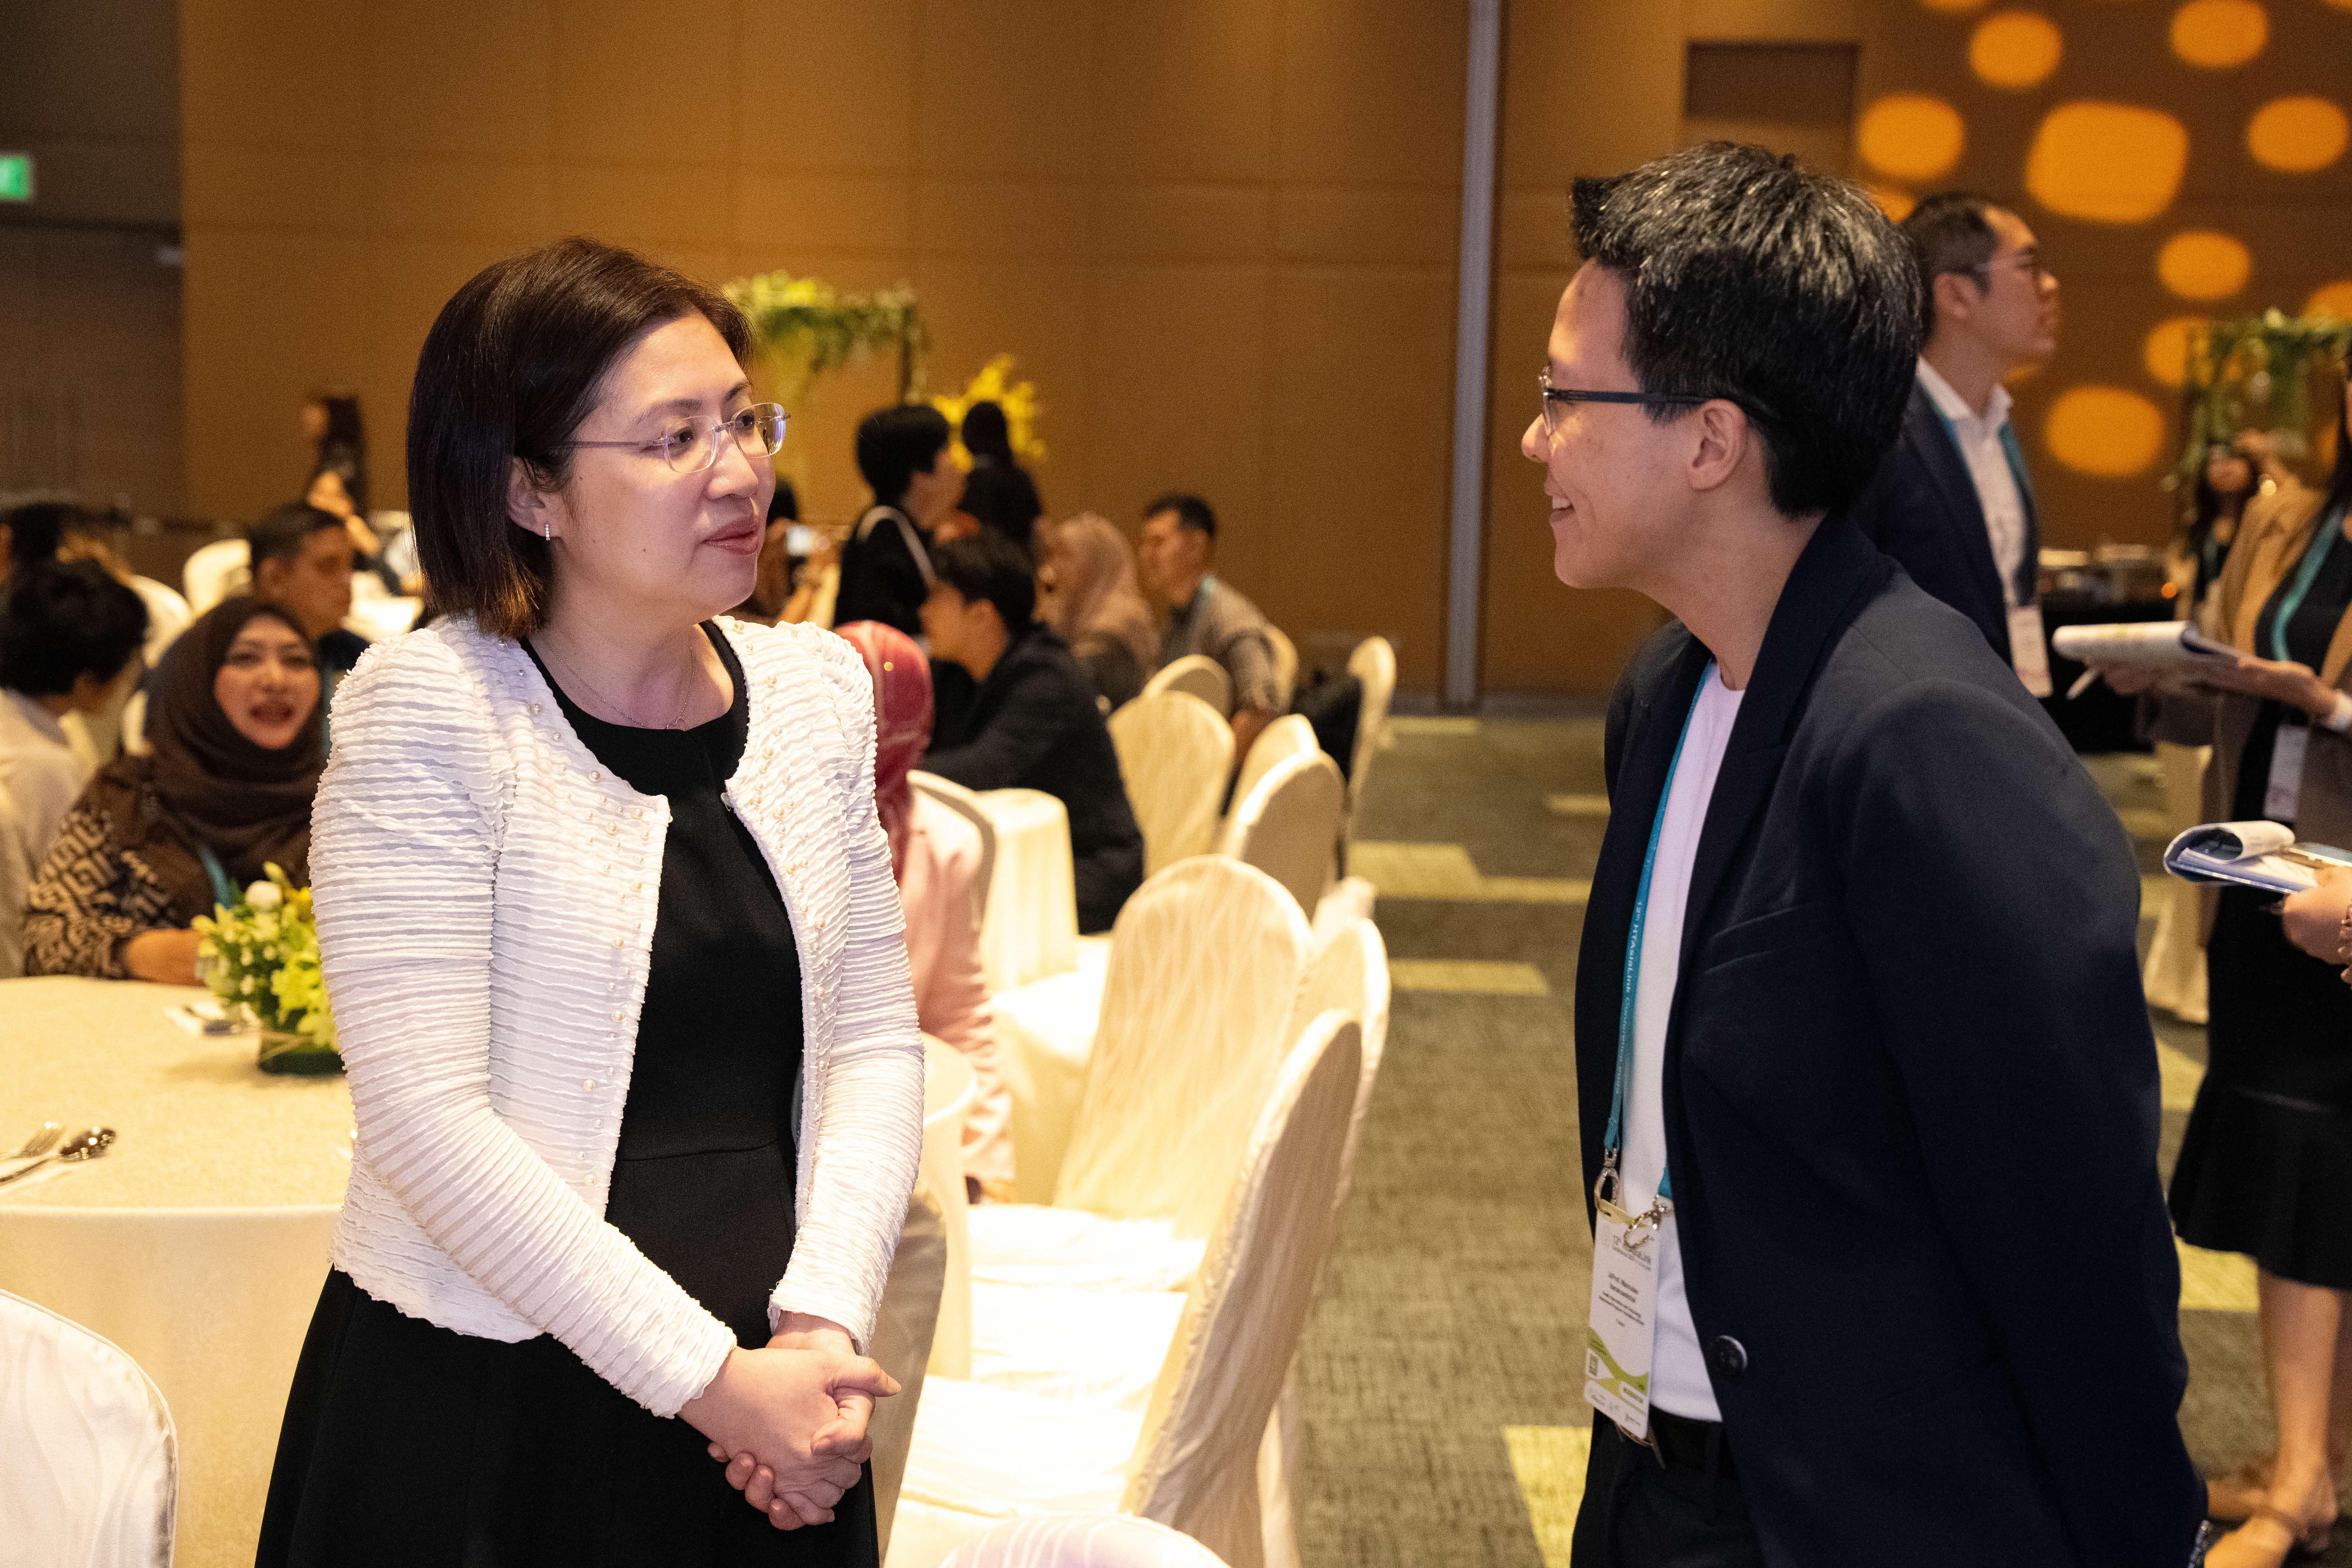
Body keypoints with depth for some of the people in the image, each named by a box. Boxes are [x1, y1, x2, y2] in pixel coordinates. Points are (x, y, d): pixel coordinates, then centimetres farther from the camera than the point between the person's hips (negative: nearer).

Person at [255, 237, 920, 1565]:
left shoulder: (818, 687, 4)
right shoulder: (428, 708, -12)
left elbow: (873, 1042, 5)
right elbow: (427, 1121, -17)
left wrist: (825, 1318, -9)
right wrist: (707, 1377, -17)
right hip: (485, 1406, -4)